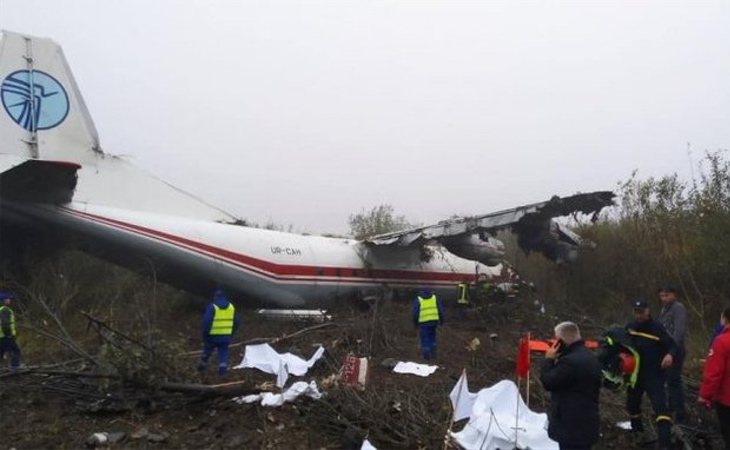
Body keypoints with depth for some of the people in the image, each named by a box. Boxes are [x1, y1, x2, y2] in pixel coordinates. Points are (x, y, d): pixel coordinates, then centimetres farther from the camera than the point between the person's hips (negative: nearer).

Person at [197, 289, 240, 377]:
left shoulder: (212, 307, -11)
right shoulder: (231, 306, 5)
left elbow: (206, 322, -16)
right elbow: (236, 323, 11)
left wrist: (205, 334, -5)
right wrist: (231, 333, 21)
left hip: (213, 336, -3)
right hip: (226, 336, 3)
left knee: (207, 352, 17)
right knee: (223, 354, 10)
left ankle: (202, 367, 33)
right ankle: (223, 372, 2)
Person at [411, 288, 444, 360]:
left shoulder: (418, 300, -1)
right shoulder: (434, 297, 6)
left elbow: (415, 313, -4)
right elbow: (440, 310, 5)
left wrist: (415, 322, 8)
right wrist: (441, 320, 14)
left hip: (423, 322, -3)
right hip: (434, 321, 3)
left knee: (425, 339, 8)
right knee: (432, 337, 20)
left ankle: (426, 355, 11)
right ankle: (433, 354, 24)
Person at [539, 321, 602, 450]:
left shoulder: (570, 361, -25)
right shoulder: (590, 357, 10)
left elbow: (548, 382, -16)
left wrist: (548, 360, -7)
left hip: (572, 426, -10)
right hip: (586, 423, 10)